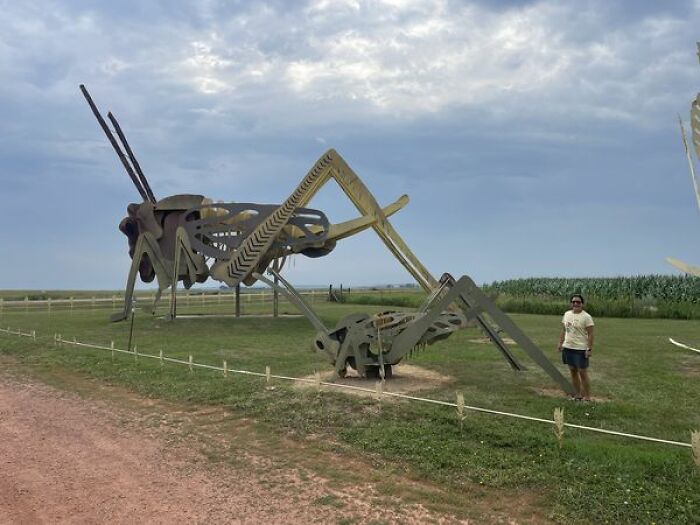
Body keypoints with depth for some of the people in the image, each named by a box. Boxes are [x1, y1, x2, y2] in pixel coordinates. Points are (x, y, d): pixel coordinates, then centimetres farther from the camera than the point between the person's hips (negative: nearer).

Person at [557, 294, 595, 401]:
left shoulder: (586, 317, -11)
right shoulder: (567, 314, 8)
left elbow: (590, 334, -12)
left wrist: (590, 349, -16)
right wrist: (560, 343, 12)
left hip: (580, 349, -6)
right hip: (568, 348, 6)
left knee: (582, 373, -2)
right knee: (573, 372, 12)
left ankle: (587, 397, 8)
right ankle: (578, 395, 24)